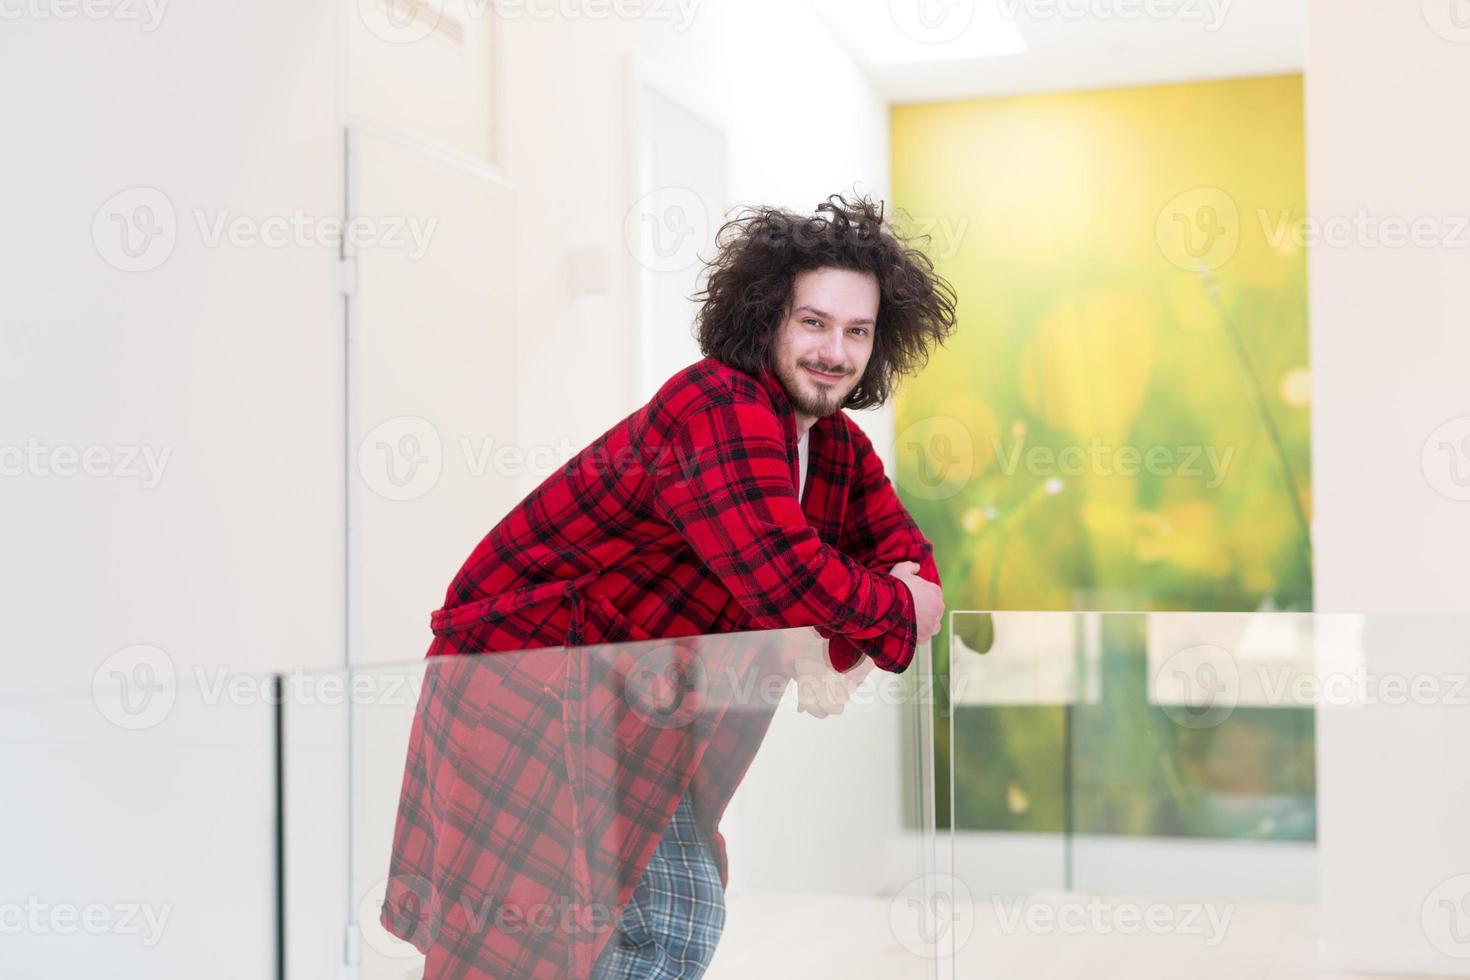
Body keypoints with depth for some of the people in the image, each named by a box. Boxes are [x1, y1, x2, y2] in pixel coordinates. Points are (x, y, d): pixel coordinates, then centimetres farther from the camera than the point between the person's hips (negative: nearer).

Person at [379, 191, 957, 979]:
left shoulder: (838, 448, 8)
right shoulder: (719, 406, -23)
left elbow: (910, 557, 7)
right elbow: (783, 572, -33)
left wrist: (846, 655, -14)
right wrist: (899, 611, -14)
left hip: (633, 699, 9)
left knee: (686, 915, 17)